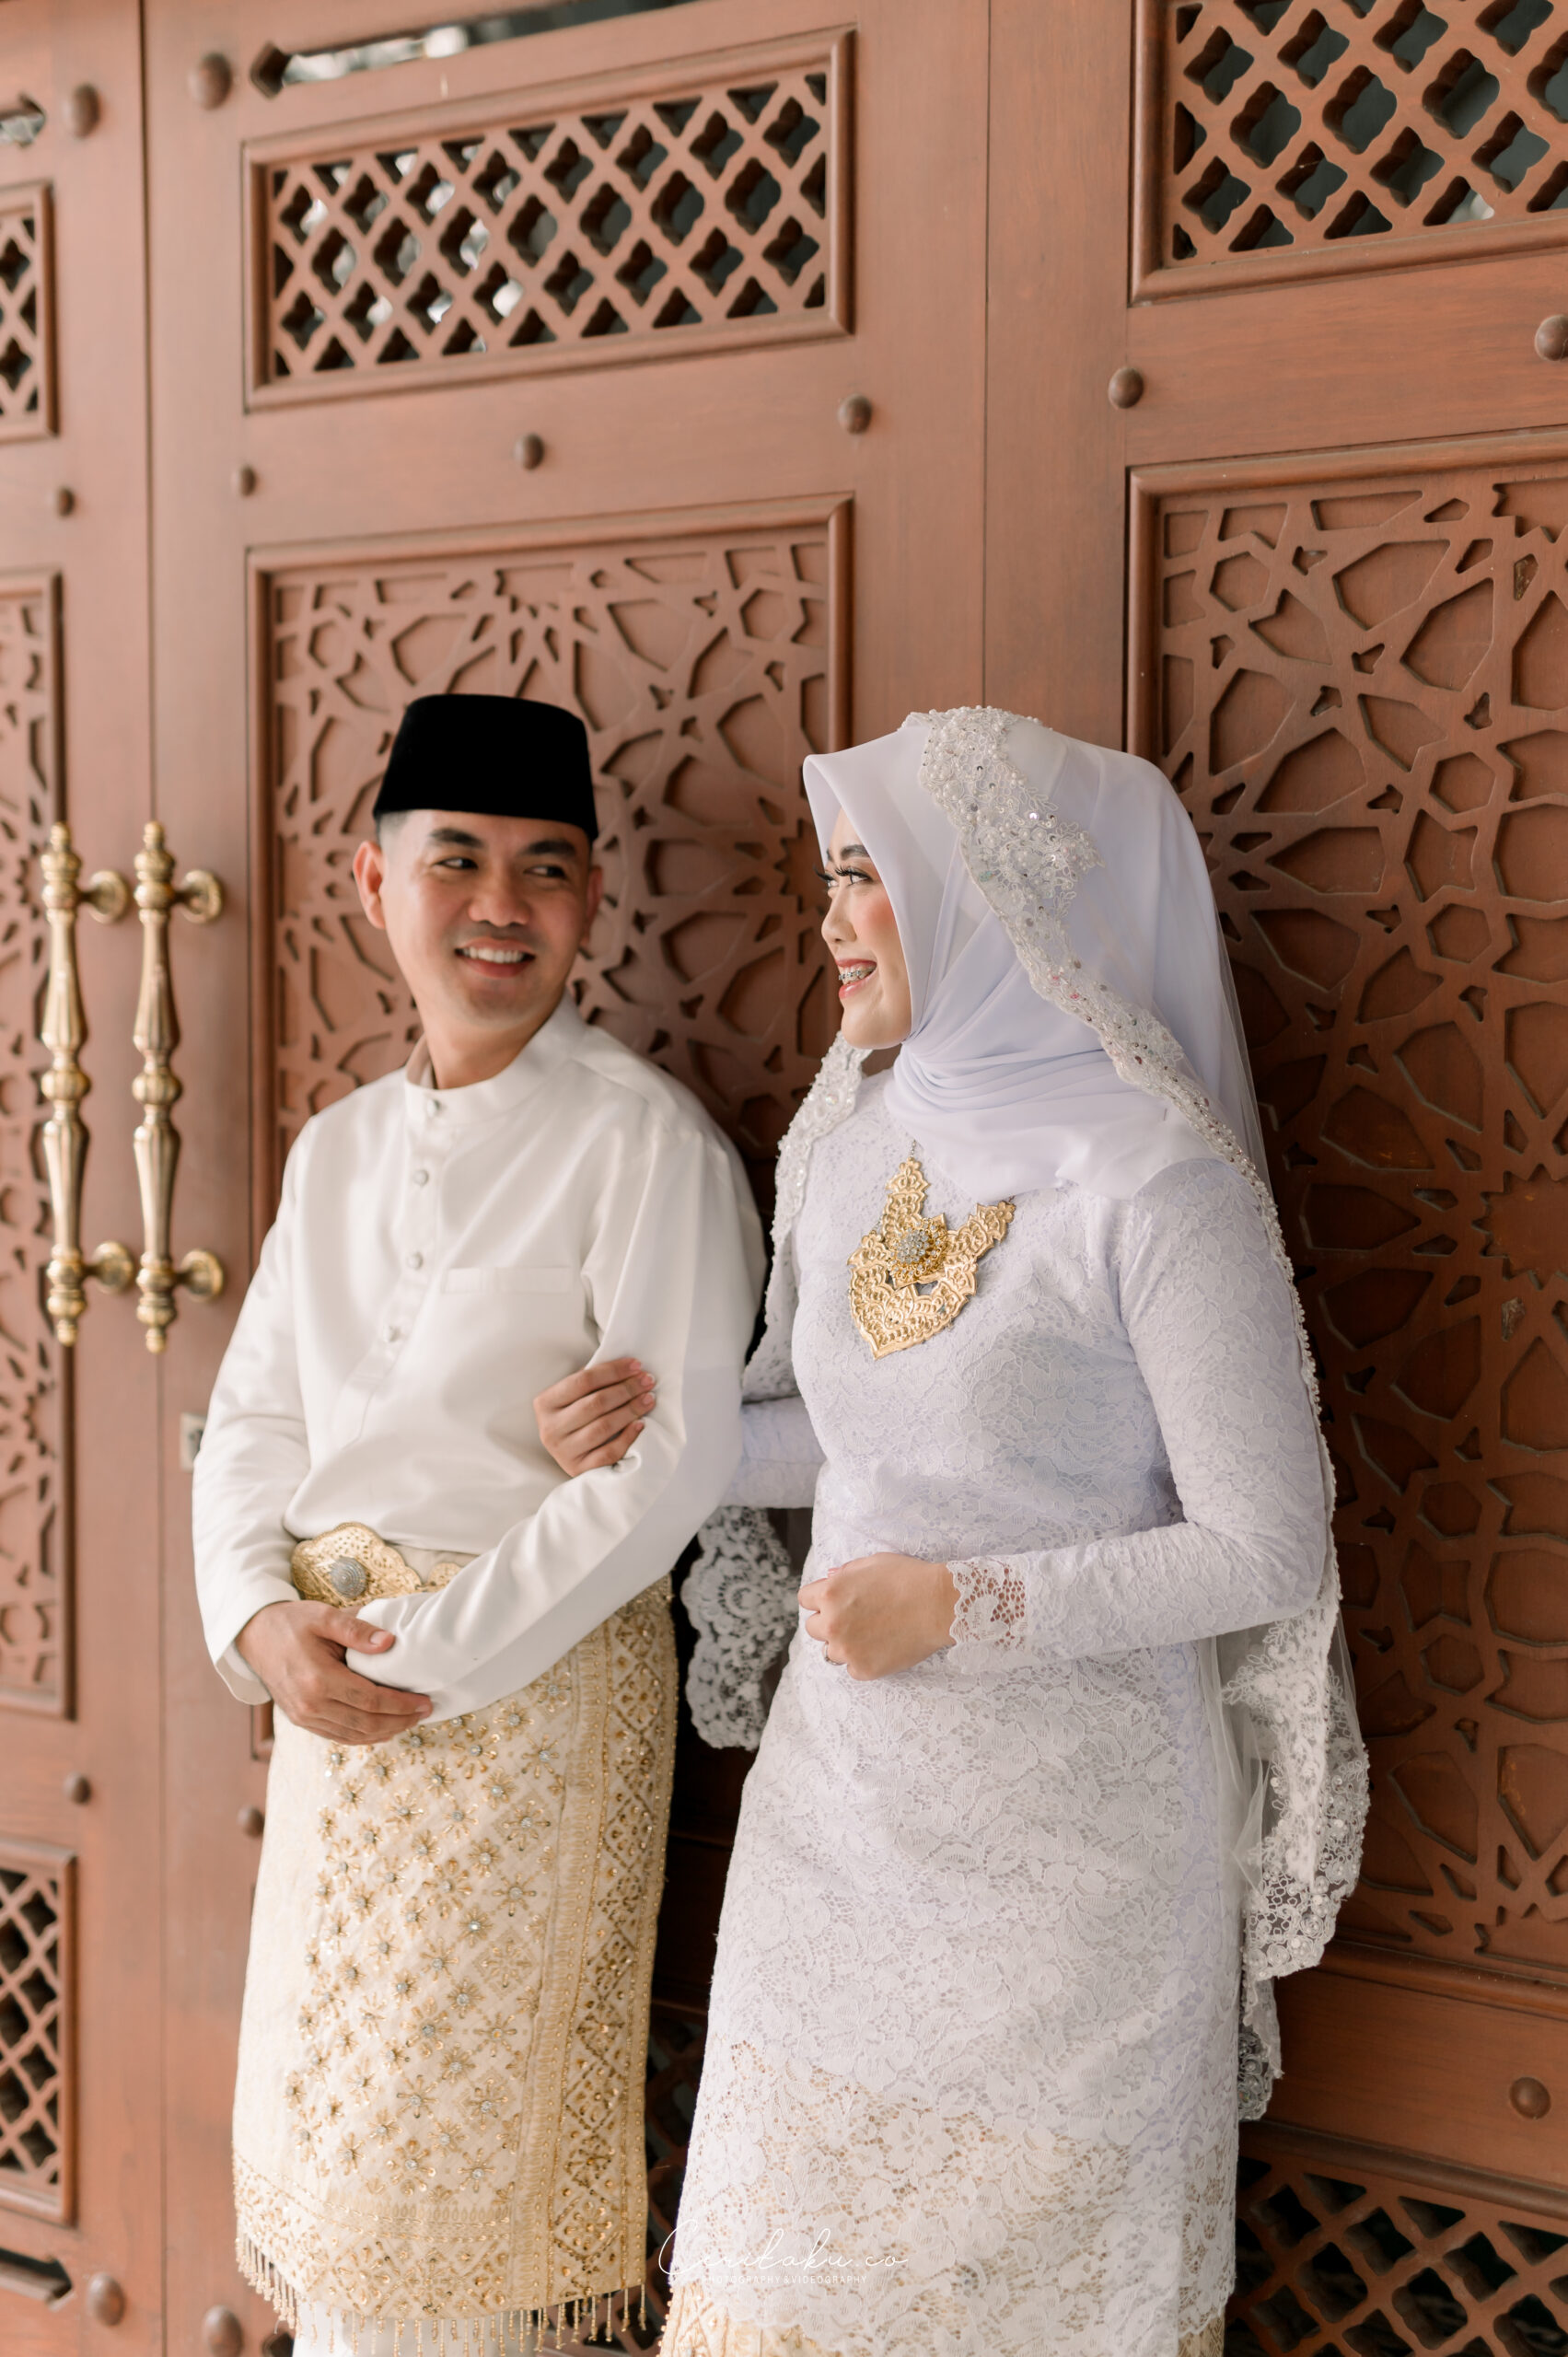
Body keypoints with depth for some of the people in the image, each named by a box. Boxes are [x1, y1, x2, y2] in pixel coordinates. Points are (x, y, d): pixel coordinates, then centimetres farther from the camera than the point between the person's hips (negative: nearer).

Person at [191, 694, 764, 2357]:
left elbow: (676, 1459, -17)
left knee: (437, 2146, 3)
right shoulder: (338, 1152, 11)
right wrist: (263, 1622, -8)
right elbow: (254, 1418, 11)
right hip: (336, 1688, 6)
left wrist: (431, 1655, -18)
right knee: (318, 2126, 14)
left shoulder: (642, 1139, -10)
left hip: (537, 1676, -6)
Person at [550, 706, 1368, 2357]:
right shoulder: (848, 1142, 4)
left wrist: (963, 1608, -19)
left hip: (1060, 1818, -6)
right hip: (843, 1787, 6)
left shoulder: (1153, 1181, -18)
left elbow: (1268, 1551, -15)